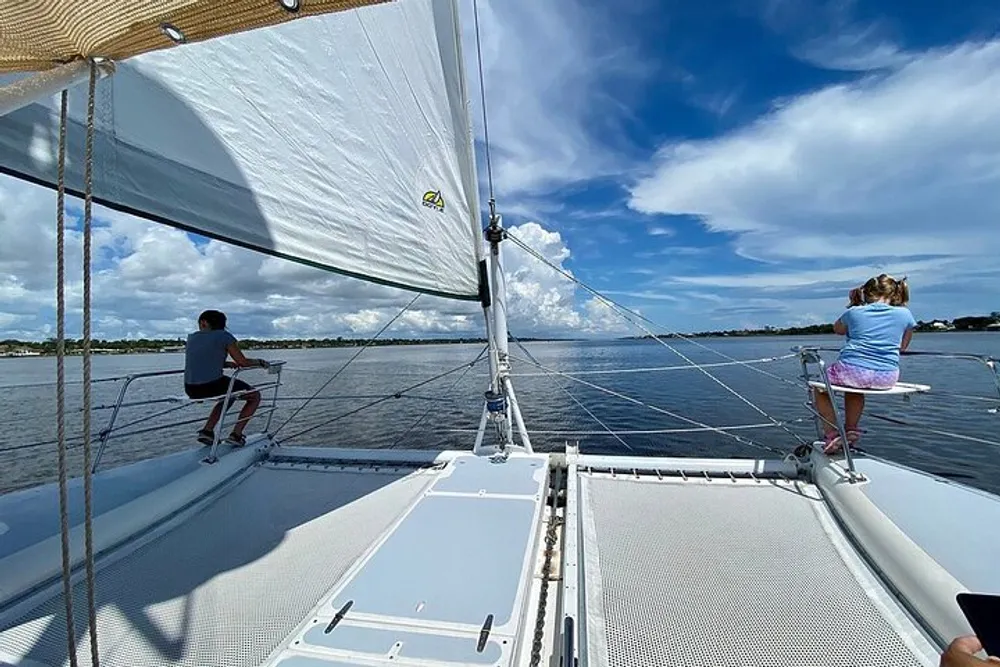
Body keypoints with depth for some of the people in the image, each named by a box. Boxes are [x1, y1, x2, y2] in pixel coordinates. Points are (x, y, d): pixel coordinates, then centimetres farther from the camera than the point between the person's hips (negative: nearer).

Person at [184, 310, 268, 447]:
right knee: (255, 396, 12)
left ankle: (207, 431, 25)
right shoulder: (224, 336, -4)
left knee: (230, 395, 35)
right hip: (213, 385, -7)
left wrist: (228, 364, 17)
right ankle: (236, 434, 6)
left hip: (190, 389, 7)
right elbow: (243, 362, -5)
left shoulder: (192, 337, 13)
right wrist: (260, 362, 12)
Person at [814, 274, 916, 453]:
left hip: (851, 370, -4)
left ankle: (832, 436, 14)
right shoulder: (905, 314, 10)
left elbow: (837, 329, 29)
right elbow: (903, 347, 24)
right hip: (887, 378, 4)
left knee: (820, 386, 24)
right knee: (856, 388, 37)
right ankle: (850, 431, 35)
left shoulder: (854, 312, 6)